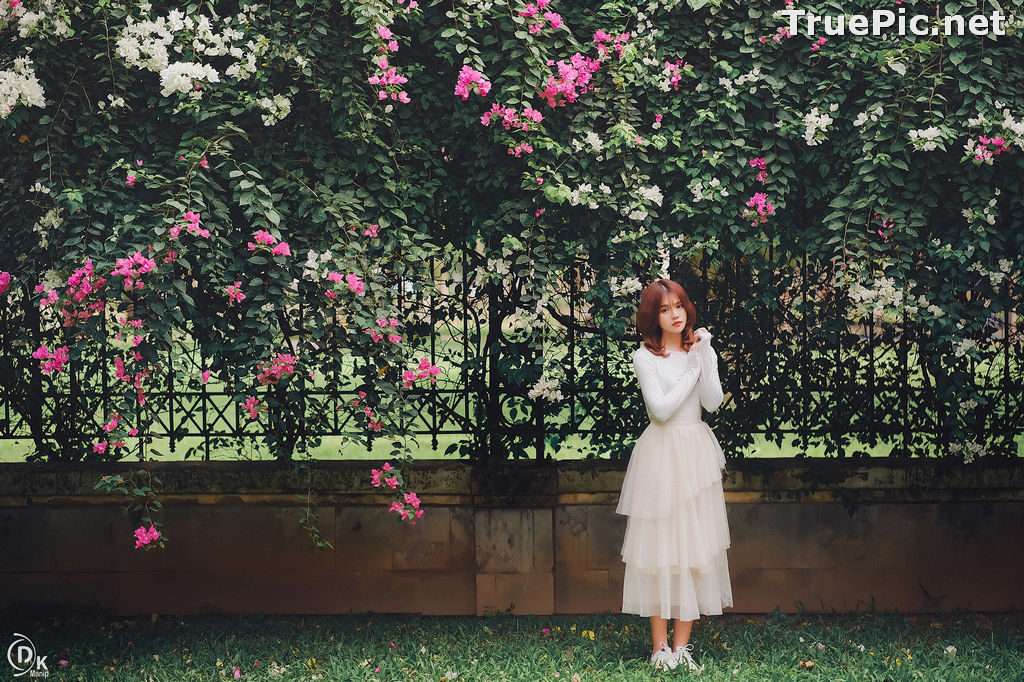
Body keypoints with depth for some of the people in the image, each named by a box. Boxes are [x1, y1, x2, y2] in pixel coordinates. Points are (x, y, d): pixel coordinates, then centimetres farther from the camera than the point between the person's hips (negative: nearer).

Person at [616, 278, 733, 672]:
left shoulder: (702, 351, 9)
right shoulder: (645, 357, -3)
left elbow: (712, 402, -4)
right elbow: (661, 409, -14)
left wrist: (705, 358, -12)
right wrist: (692, 369, -9)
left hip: (697, 454, 4)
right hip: (661, 452, -4)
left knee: (694, 544, 1)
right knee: (659, 546, -4)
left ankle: (682, 645, 4)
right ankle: (660, 647, 0)